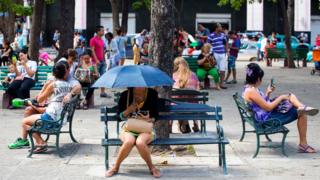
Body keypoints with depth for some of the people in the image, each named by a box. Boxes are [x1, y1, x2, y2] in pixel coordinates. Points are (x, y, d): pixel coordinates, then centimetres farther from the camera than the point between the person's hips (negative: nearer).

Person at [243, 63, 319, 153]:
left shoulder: (251, 88, 9)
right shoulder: (251, 91, -24)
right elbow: (268, 107, -23)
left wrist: (268, 93, 6)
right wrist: (281, 97, -10)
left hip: (268, 114, 11)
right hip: (267, 119, -11)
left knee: (290, 96, 12)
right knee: (301, 114, -5)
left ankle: (302, 107, -16)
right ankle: (303, 144, 3)